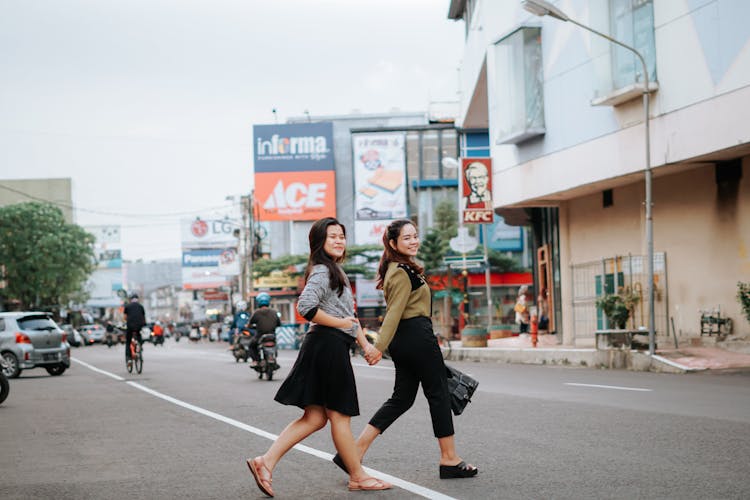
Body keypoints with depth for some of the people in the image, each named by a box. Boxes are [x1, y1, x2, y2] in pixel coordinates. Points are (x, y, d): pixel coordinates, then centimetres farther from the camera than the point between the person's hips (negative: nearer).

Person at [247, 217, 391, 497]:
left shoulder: (336, 271, 23)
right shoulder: (322, 271, -9)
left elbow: (348, 315, 26)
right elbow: (306, 307, -23)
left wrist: (366, 345, 18)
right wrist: (339, 324, -13)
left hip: (331, 348, 10)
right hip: (328, 345, -10)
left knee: (315, 416, 7)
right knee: (340, 415, 1)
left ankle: (266, 462, 1)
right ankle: (358, 477, 10)